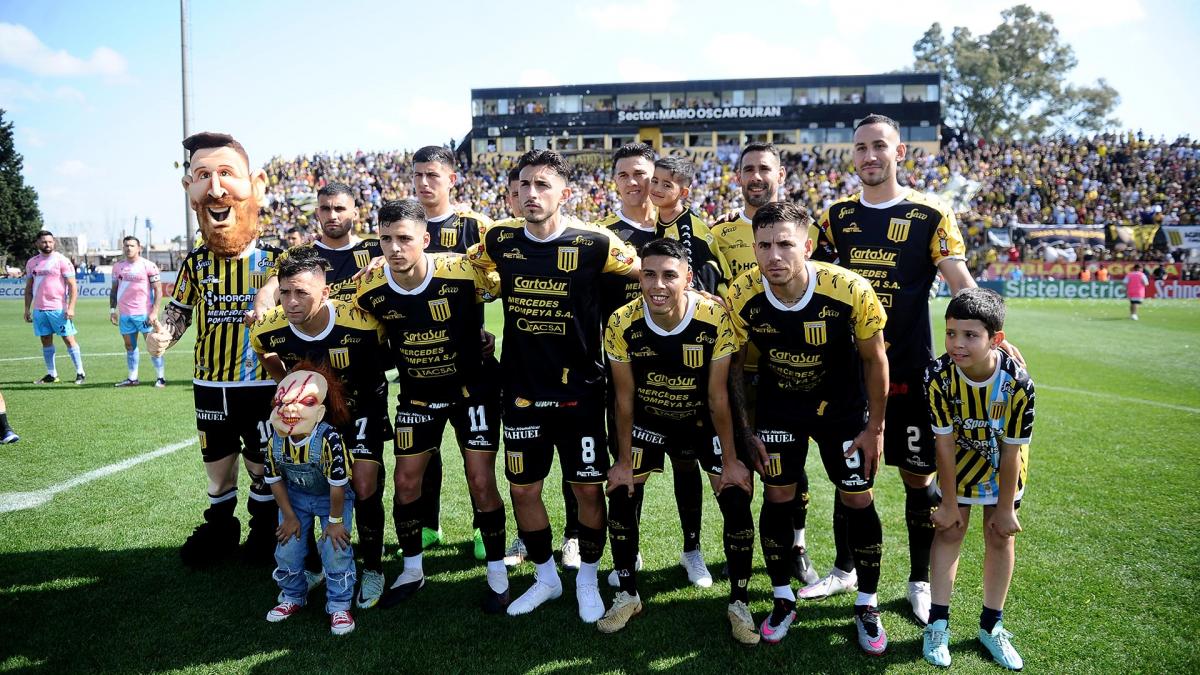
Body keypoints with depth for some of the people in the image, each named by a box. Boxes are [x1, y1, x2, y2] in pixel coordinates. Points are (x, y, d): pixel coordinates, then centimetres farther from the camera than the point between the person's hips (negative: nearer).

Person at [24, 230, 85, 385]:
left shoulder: (62, 261, -4)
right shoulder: (32, 263, 11)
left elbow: (73, 286, -7)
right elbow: (29, 288, 17)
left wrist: (70, 307, -15)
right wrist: (27, 309, 11)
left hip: (58, 309, -5)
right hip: (39, 309, 5)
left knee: (69, 339, -4)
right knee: (46, 341, 8)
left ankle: (80, 373, 1)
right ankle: (51, 375, 16)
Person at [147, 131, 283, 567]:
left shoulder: (273, 259, -9)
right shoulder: (195, 263, -2)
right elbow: (178, 310, 10)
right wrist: (161, 333, -11)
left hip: (262, 381, -2)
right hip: (210, 383, 3)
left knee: (262, 465, 10)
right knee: (217, 466, 16)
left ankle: (264, 529, 32)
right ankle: (220, 527, 37)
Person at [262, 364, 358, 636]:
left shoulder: (328, 439, -36)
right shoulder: (276, 440, -20)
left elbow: (338, 483, -27)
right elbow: (275, 479, -5)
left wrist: (335, 520, -19)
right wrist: (289, 516, -3)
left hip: (332, 497, -4)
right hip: (295, 496, 4)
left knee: (336, 550, -12)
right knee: (287, 549, 1)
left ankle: (339, 606, 6)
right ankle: (293, 597, 27)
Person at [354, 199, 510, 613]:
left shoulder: (462, 273, -25)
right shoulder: (370, 290, -15)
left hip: (472, 389, -3)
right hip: (417, 395, 3)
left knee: (481, 482, -4)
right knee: (406, 482, 6)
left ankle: (497, 571, 16)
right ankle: (412, 570, 28)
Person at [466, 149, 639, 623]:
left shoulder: (593, 244, -11)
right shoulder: (500, 242, -1)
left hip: (580, 391, -3)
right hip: (522, 391, 3)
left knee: (588, 487, 6)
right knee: (522, 488, 10)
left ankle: (587, 580, 29)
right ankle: (546, 578, 32)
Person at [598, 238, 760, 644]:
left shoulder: (715, 319, -27)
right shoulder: (622, 324, -23)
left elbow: (718, 396, -16)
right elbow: (625, 398, -11)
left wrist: (729, 460, -10)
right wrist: (624, 461, -4)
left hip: (703, 419, -1)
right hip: (648, 419, 1)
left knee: (737, 502, -10)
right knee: (621, 498, -3)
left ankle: (739, 603, 9)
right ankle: (628, 595, 18)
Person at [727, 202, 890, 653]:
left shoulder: (851, 291, -27)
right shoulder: (741, 296, -22)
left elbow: (874, 360, -10)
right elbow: (734, 367, -5)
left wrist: (874, 428, -5)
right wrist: (747, 431, -5)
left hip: (842, 409, -1)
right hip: (777, 409, 1)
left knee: (858, 501, 3)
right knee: (777, 498, 3)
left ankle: (867, 605, 23)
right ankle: (783, 600, 22)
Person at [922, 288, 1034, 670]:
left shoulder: (1018, 383, -32)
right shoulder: (938, 376, -31)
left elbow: (1012, 452, -21)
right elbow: (945, 443, -21)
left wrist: (1005, 508, -12)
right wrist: (949, 503, -13)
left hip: (1002, 463, 0)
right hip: (960, 457, 0)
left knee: (1001, 537, 6)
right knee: (949, 531, 0)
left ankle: (991, 626, 23)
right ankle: (938, 623, 13)